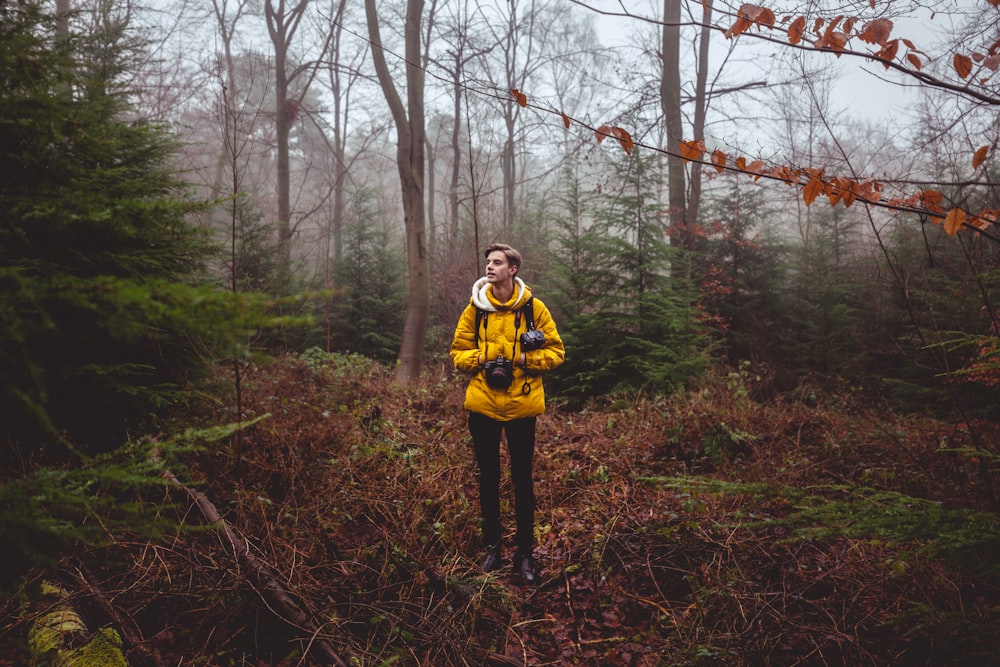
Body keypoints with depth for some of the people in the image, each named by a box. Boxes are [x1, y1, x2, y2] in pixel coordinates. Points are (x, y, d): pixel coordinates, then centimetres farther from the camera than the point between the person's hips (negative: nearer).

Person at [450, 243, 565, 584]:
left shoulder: (534, 308, -2)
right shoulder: (475, 308, 3)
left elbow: (556, 350, 2)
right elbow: (458, 351, 7)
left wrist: (526, 359, -15)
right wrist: (483, 362, -11)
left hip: (521, 405, -1)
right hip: (483, 404, 2)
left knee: (522, 478, 7)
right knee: (488, 477, 12)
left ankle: (525, 551, 21)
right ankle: (492, 546, 26)